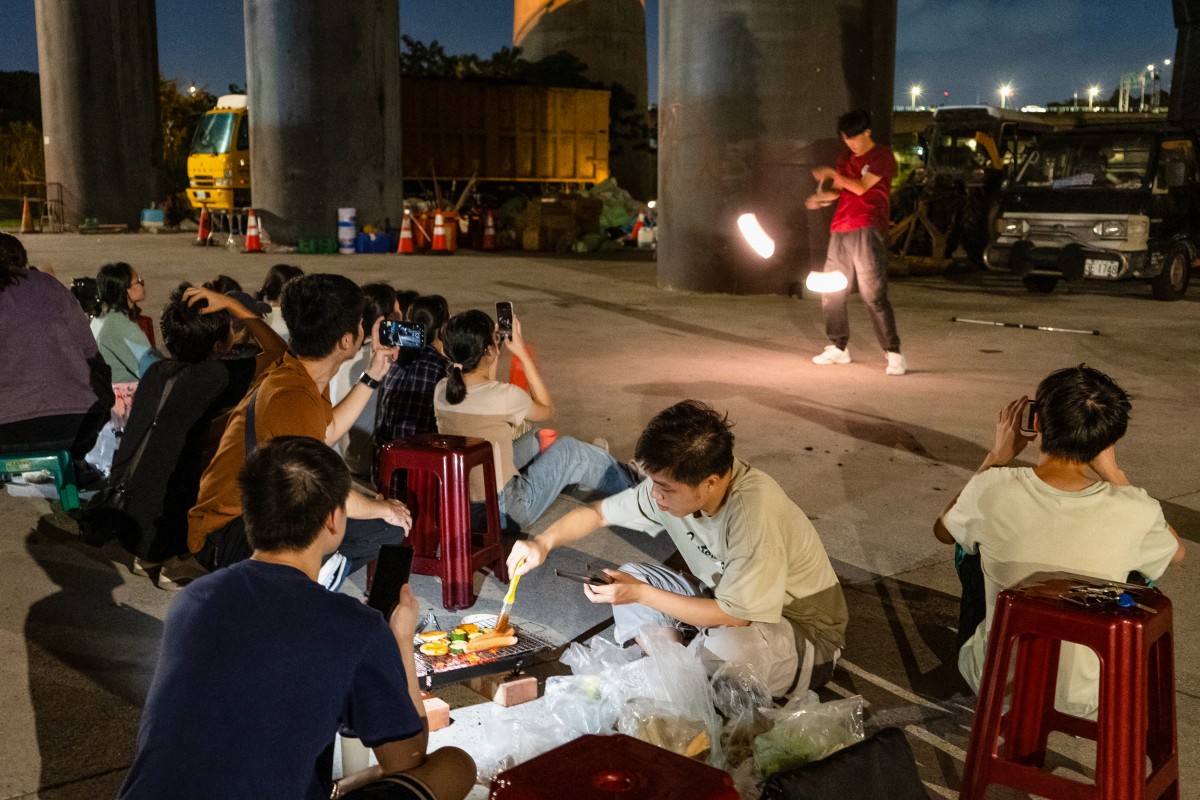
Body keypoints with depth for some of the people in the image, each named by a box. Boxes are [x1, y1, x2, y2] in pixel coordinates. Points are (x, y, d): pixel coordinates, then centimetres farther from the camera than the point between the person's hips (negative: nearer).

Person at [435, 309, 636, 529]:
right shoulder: (504, 396, -24)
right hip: (502, 510, -7)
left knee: (535, 440, 23)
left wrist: (493, 341, 8)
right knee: (568, 449, 11)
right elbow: (547, 409, -1)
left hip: (459, 504, 7)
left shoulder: (441, 390, -7)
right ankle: (629, 486, 35)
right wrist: (523, 353, -1)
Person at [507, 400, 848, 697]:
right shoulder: (673, 483, -14)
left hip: (807, 635, -7)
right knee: (629, 579, -3)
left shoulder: (754, 513, -36)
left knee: (724, 644, -38)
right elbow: (598, 512, 0)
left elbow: (734, 616, -31)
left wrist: (641, 594, -25)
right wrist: (543, 543, -18)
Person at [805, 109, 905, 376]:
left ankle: (894, 353, -9)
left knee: (873, 294, -13)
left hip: (867, 231, -7)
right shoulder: (845, 159, 20)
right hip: (840, 232, 8)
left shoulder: (882, 156, -2)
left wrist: (832, 173, -5)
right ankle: (839, 347, 22)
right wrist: (821, 197, -1)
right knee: (831, 291, 9)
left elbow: (861, 187, -11)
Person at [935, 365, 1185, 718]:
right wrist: (1112, 473, 3)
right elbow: (1176, 551, 6)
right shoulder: (1134, 511, -21)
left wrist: (998, 456, 6)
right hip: (1086, 700, 0)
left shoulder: (992, 489, -22)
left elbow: (943, 531, 4)